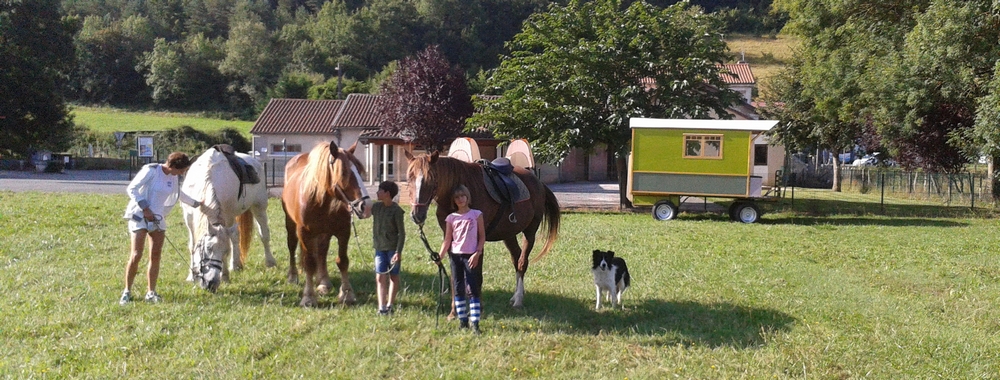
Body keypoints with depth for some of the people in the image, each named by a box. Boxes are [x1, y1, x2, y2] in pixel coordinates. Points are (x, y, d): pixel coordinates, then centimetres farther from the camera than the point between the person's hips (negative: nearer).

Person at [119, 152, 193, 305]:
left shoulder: (173, 178, 7)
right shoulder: (151, 171, -14)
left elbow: (179, 194, 26)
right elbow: (131, 189, -14)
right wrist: (145, 209, -19)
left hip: (157, 218, 7)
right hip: (140, 216, -7)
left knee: (156, 255, 2)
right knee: (136, 255, -10)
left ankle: (151, 292, 9)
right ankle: (127, 291, 1)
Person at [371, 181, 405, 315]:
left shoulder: (396, 210, -12)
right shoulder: (376, 207, 3)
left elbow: (401, 233, -12)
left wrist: (398, 251, -17)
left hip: (393, 248, -5)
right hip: (379, 247, 5)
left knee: (393, 276, 8)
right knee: (380, 277, -2)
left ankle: (389, 305, 15)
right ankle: (382, 307, -4)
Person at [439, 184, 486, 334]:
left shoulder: (476, 215, 1)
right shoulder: (451, 218, 6)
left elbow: (482, 237, 1)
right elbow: (447, 240, 4)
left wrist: (477, 254, -10)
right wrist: (440, 256, -9)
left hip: (471, 256, -3)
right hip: (455, 255, 3)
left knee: (473, 289, -7)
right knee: (458, 290, 6)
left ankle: (475, 323, -7)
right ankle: (462, 320, 14)